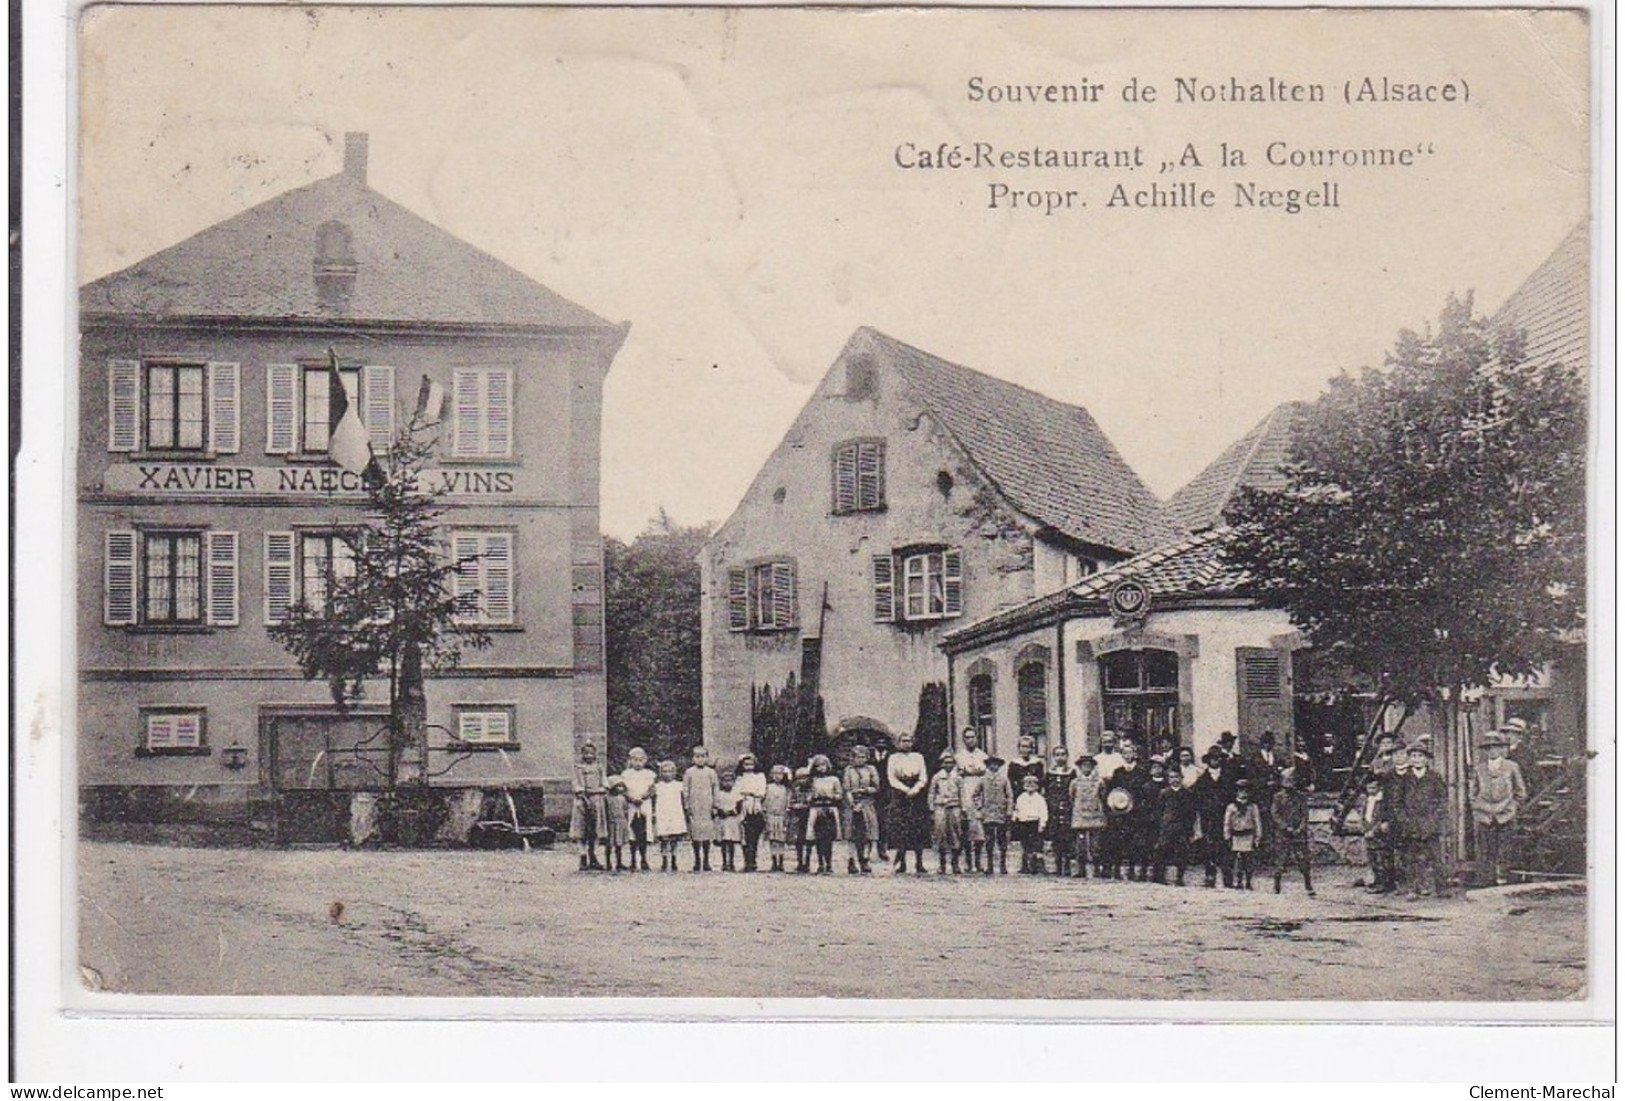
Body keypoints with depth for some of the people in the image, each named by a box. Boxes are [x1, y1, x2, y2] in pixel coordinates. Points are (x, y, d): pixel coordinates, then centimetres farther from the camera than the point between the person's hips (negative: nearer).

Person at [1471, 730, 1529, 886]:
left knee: (1503, 854, -5)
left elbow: (1521, 793, 11)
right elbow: (1474, 795, 16)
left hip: (1505, 818, -2)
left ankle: (1503, 880, 0)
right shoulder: (1479, 770, 11)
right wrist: (1476, 817, 9)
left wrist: (1513, 811, 3)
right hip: (1484, 818, 2)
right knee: (1486, 853, -3)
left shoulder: (1512, 767, 5)